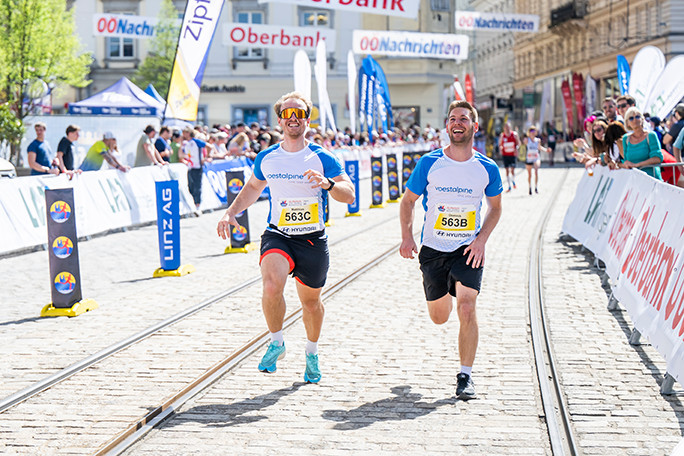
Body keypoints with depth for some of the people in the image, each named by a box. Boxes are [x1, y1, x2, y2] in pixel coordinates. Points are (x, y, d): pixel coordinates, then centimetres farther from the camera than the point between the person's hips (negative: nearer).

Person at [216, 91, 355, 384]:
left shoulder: (321, 158, -5)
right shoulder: (266, 159, 3)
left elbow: (349, 195, -10)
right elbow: (253, 187, 23)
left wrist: (328, 184, -30)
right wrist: (231, 212, 10)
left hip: (313, 240, 0)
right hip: (277, 236, 0)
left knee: (311, 302, 13)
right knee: (272, 286, -27)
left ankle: (312, 354, 41)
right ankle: (276, 344, -3)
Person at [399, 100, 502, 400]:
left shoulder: (487, 169, -4)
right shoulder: (429, 163, -6)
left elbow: (495, 207, 11)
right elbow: (408, 200, 5)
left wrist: (482, 238, -4)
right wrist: (407, 236, -9)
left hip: (469, 250, -1)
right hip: (433, 250, 1)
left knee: (467, 309, -19)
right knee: (439, 317, 12)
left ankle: (465, 376, -6)